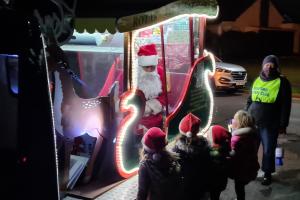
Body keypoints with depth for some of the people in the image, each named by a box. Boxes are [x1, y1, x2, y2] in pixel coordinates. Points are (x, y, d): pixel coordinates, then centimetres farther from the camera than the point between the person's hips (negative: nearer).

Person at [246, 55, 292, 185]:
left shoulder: (282, 82, -7)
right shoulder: (257, 80, 8)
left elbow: (285, 106, -8)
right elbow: (250, 100, 16)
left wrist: (283, 124, -11)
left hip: (270, 125, -4)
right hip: (252, 122, 4)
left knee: (268, 150, 7)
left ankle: (267, 174, 25)